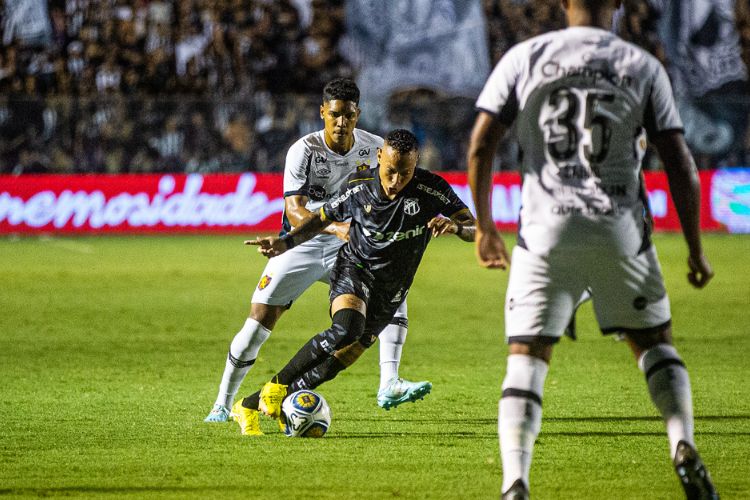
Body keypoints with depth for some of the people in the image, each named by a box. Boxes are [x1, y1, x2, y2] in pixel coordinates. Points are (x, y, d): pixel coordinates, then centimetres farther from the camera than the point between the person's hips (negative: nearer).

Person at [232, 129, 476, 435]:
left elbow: (475, 230, -19)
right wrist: (286, 243, -11)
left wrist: (455, 226, -42)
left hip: (389, 291, 2)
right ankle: (276, 386, -17)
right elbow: (323, 218, 4)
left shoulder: (430, 189, -18)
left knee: (341, 360, -2)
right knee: (346, 329, -34)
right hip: (354, 269, -2)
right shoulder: (359, 188, -14)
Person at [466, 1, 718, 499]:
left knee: (526, 360, 3)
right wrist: (696, 250, 9)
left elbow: (479, 148, 0)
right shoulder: (643, 67, 2)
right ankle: (684, 445, -3)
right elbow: (680, 165, 0)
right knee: (655, 341, 18)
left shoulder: (524, 58, 3)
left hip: (546, 229, 0)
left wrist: (485, 228, 12)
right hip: (620, 230, 0)